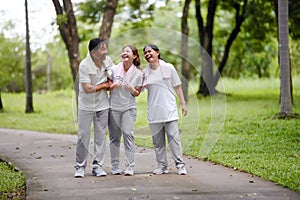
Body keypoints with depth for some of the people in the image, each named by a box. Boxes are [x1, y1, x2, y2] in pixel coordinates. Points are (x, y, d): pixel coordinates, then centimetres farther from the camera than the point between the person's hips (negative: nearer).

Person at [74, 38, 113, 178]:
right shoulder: (84, 65, -18)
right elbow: (87, 89, -21)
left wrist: (109, 84, -7)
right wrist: (104, 85, -10)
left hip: (102, 105, 5)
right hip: (86, 106, -5)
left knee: (101, 136, 5)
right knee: (83, 136, -1)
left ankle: (97, 165, 13)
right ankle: (80, 166, 9)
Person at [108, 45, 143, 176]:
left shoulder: (138, 73, -3)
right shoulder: (114, 69, -2)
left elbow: (137, 93, 5)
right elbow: (108, 86, 8)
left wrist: (132, 90, -17)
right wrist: (113, 86, -14)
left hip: (129, 107, -1)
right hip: (113, 106, 1)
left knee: (128, 134, -10)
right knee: (114, 136, 2)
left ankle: (130, 167, -7)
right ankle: (115, 167, 9)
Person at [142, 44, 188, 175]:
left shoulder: (168, 68, 0)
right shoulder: (145, 72, 7)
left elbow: (177, 87, 5)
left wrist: (183, 104, 3)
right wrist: (143, 86, -7)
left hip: (169, 110, -3)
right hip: (153, 112, 3)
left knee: (173, 137, -7)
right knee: (157, 141, 5)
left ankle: (180, 165, -2)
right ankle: (162, 166, 13)